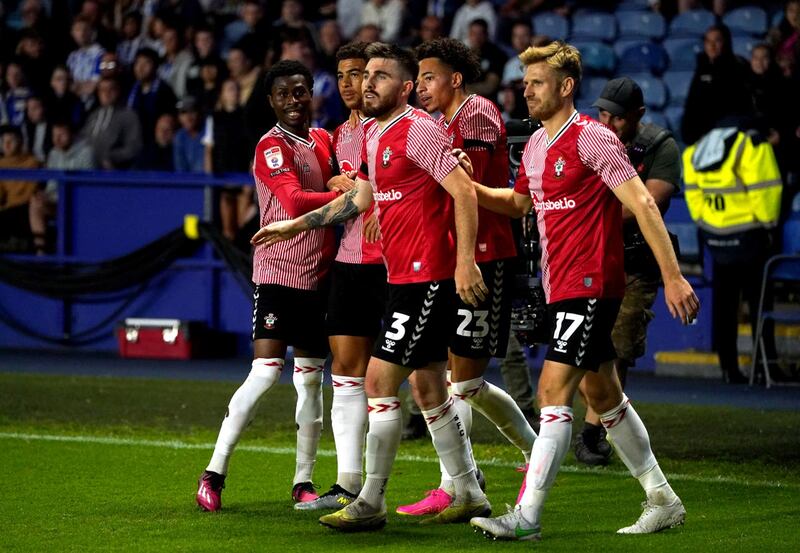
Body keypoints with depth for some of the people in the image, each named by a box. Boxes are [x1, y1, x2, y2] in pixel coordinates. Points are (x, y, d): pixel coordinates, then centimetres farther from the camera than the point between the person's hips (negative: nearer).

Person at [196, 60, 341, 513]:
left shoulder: (324, 140, 12)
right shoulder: (272, 147, -12)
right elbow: (296, 202, -26)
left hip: (320, 273, 7)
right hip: (278, 271, -7)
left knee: (311, 378, 8)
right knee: (266, 371, -14)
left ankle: (304, 480, 15)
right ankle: (214, 473, -7)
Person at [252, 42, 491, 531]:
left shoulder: (418, 129, -14)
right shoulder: (373, 134, 14)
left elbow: (464, 192, -18)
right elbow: (360, 198, 28)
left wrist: (465, 261, -25)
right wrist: (295, 226, 30)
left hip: (427, 278, -10)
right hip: (405, 276, 10)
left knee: (381, 380, -8)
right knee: (429, 387, 14)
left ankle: (371, 504, -2)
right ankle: (469, 495, 21)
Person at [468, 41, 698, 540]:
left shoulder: (592, 138, -14)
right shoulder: (536, 144, 12)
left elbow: (642, 204, -16)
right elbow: (520, 202, 29)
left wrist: (673, 276, -21)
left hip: (592, 285, -9)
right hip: (562, 287, 9)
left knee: (554, 389, -15)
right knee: (602, 393, 14)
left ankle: (527, 517, -17)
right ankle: (663, 501, 25)